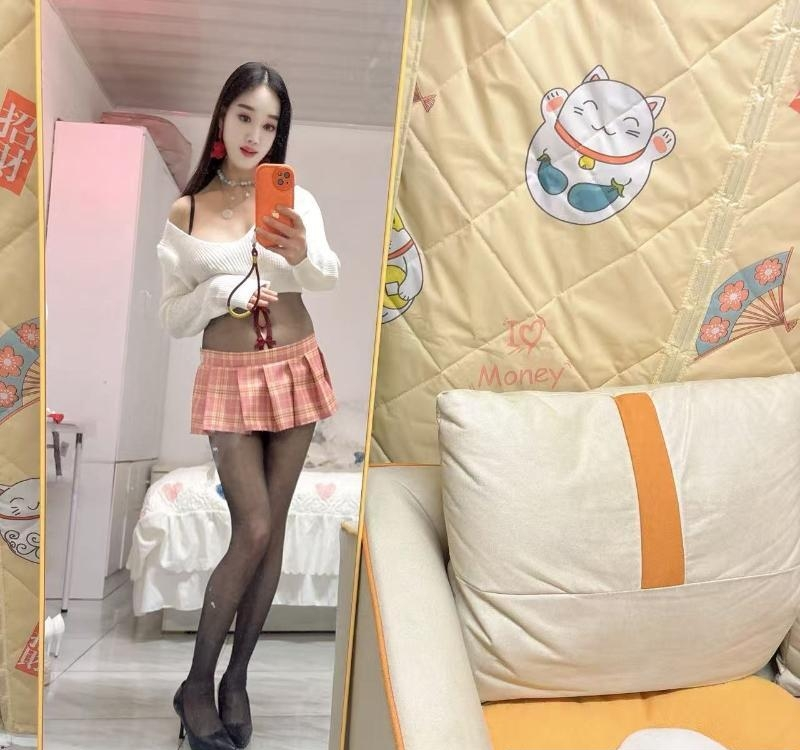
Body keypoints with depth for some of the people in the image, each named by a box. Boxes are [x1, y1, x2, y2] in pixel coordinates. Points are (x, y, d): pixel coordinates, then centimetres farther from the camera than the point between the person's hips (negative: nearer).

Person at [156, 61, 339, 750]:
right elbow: (173, 318, 3)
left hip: (296, 368, 2)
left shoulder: (296, 200, 2)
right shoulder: (185, 214, 2)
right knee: (253, 530, -7)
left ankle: (237, 678, 23)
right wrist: (221, 290, -15)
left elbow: (331, 278, -15)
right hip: (231, 376, -2)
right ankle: (197, 684, 15)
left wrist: (301, 254, -37)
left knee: (273, 527, 6)